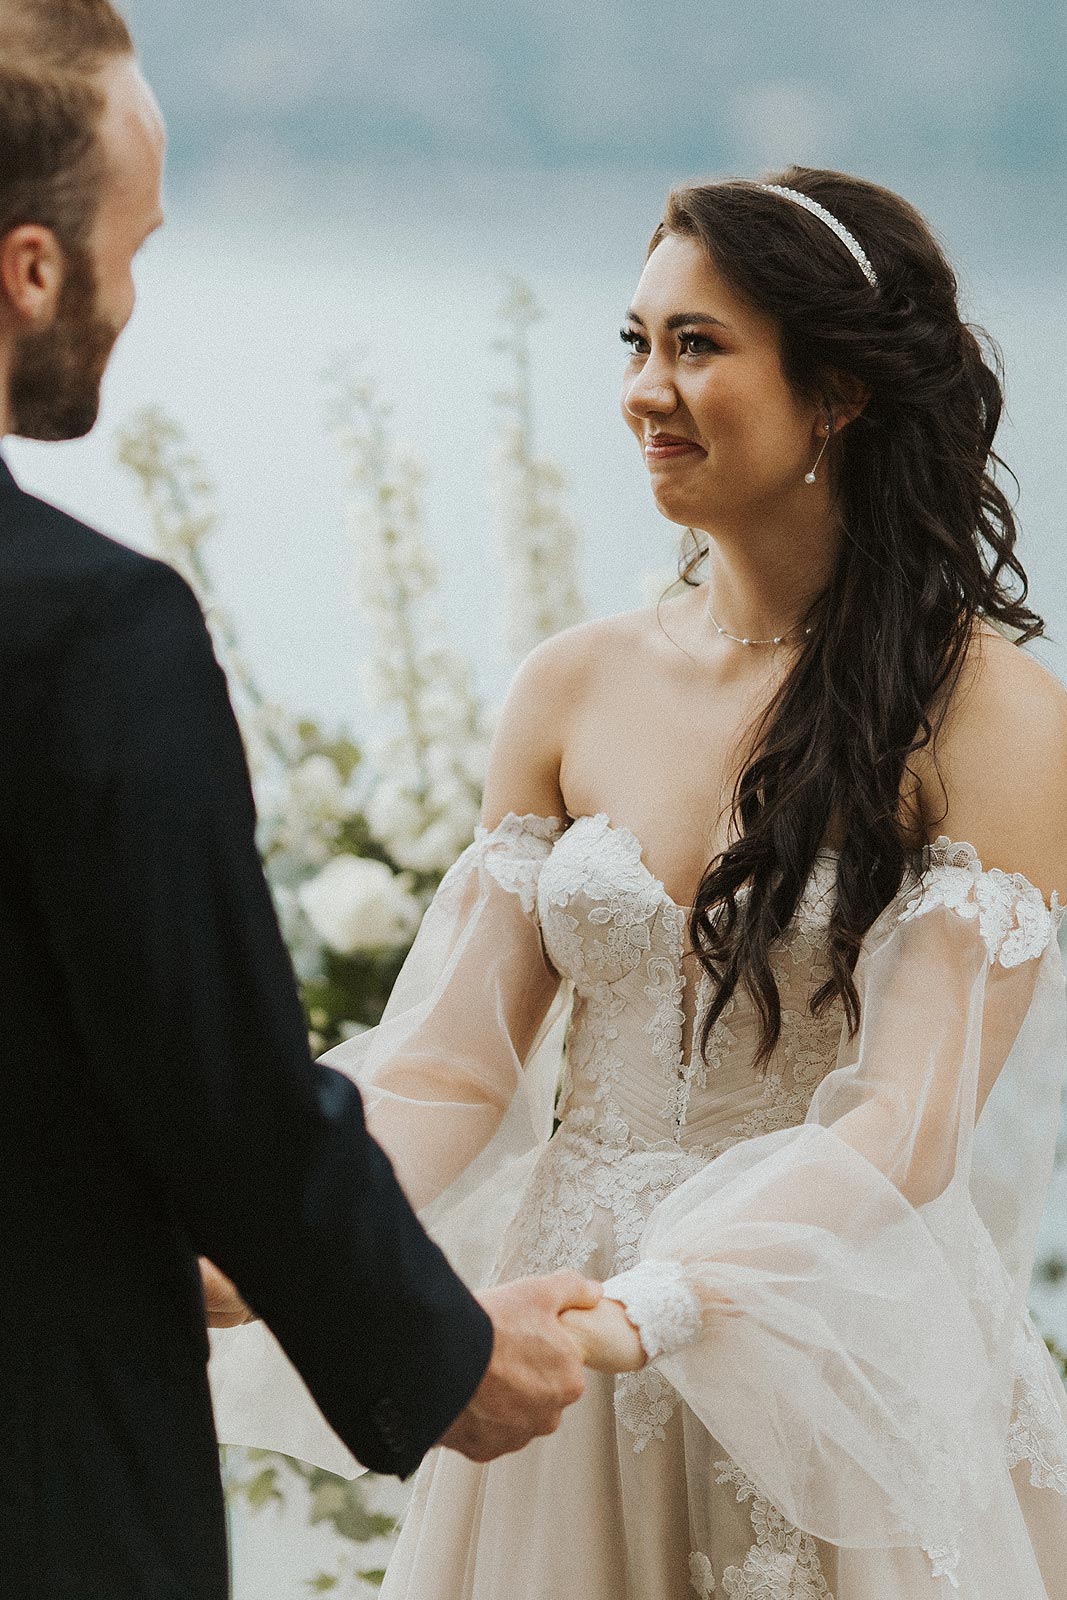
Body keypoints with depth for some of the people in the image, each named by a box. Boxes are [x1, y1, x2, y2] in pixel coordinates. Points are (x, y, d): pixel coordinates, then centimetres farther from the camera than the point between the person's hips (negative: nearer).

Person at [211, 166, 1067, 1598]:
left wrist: (645, 1307, -30)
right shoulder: (575, 689, 3)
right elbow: (455, 1056, 0)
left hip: (841, 1389, -4)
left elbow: (907, 1128, -17)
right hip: (576, 1392, 4)